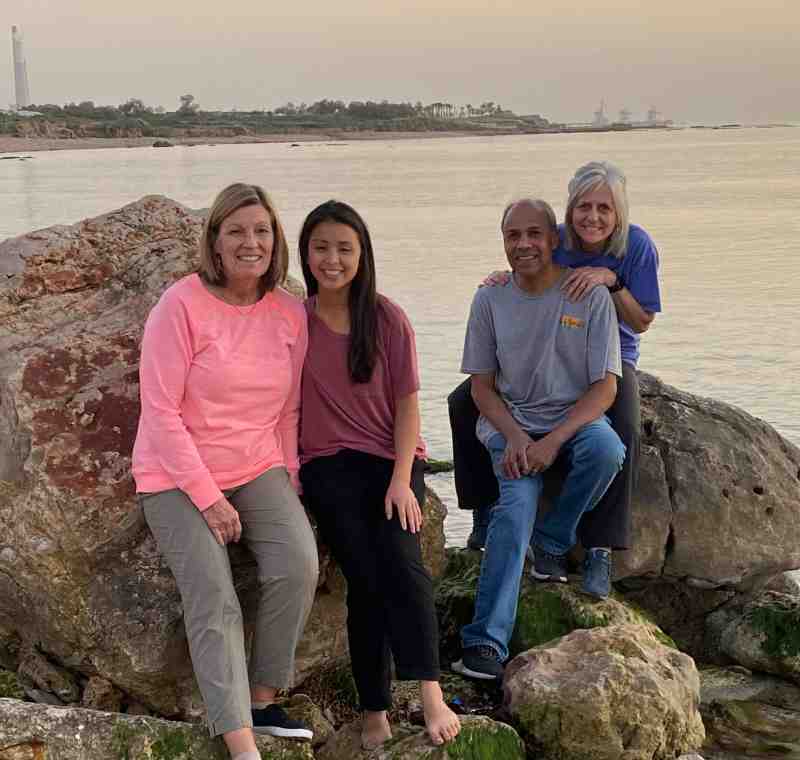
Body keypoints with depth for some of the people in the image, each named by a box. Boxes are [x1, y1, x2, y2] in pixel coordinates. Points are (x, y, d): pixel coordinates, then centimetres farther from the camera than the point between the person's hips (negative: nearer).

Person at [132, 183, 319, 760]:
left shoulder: (291, 313, 1)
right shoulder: (182, 305, -13)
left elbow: (289, 411, 9)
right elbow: (161, 413, -15)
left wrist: (289, 489, 2)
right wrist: (208, 498, -16)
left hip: (259, 470, 4)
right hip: (179, 478, -4)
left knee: (299, 565, -20)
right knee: (214, 604, -16)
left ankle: (263, 700, -3)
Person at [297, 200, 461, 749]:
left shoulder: (388, 319, 0)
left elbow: (406, 403, -1)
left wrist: (401, 480, -10)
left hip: (392, 460, 0)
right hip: (328, 465, 0)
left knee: (401, 562, -22)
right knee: (366, 577, -13)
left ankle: (431, 695, -22)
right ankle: (375, 711, -6)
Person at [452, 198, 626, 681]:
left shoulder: (591, 296, -4)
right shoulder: (490, 300, 3)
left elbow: (606, 387, -7)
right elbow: (482, 386, 6)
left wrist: (553, 441, -20)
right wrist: (514, 436, -13)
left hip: (574, 418, 0)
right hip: (509, 423, 0)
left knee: (606, 450, -34)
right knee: (518, 502, -27)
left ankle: (554, 540, -6)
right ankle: (486, 642, -31)